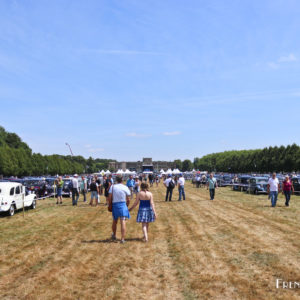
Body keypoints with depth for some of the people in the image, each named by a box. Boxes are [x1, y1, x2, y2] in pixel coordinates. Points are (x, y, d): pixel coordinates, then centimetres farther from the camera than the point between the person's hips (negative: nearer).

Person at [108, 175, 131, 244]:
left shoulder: (112, 187, -2)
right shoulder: (125, 187, -4)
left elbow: (110, 198, -5)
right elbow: (128, 200, -1)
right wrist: (126, 206, 14)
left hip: (115, 205, 2)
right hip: (123, 205, -2)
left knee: (114, 221, 20)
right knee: (123, 222, -1)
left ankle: (114, 236, 37)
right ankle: (122, 239, -3)